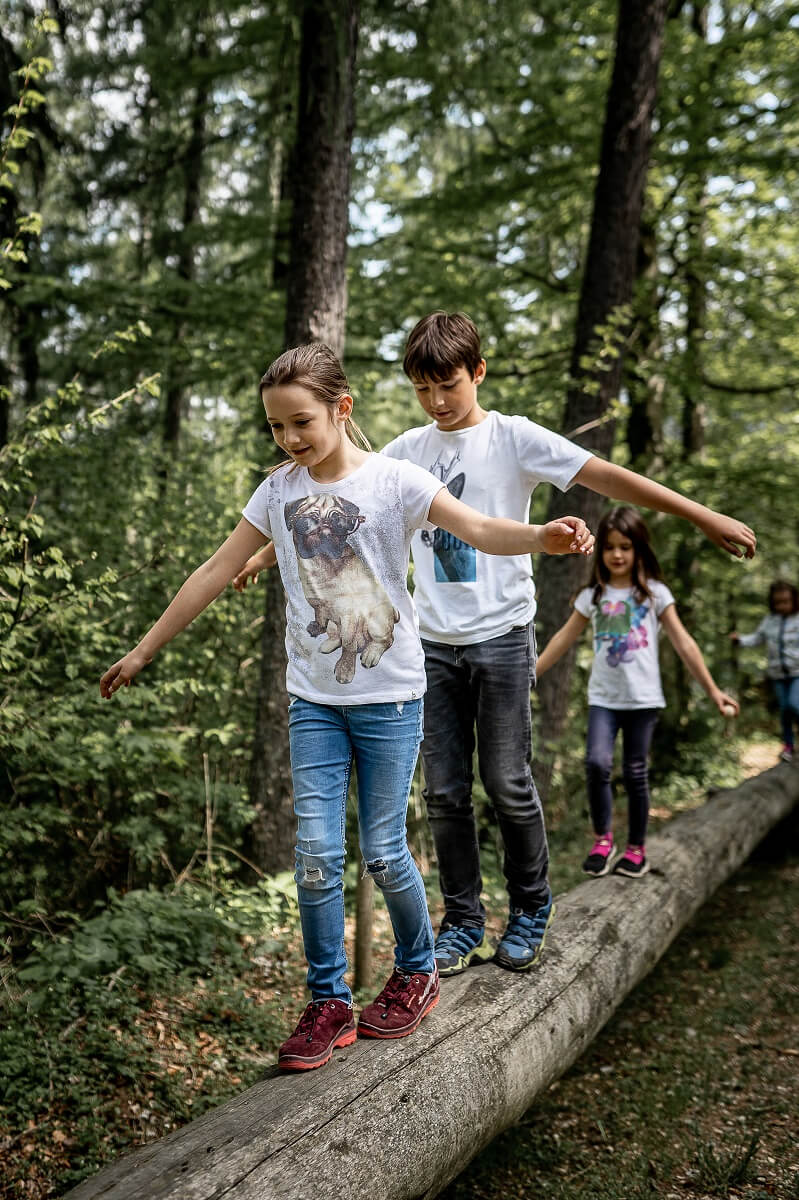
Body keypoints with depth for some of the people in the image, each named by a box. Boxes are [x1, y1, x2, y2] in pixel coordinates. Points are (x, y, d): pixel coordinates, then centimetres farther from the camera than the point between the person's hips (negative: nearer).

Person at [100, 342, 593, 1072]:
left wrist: (542, 537, -43)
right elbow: (218, 572, 9)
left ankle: (417, 974, 29)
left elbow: (479, 530, -21)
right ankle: (329, 1005, 14)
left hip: (389, 696, -3)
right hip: (314, 698, 3)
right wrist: (143, 652, 12)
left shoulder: (392, 479, -8)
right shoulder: (279, 491, 4)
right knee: (316, 855, -2)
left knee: (383, 853, 3)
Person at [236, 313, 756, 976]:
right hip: (434, 641, 4)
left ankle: (531, 909, 23)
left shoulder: (513, 437, -3)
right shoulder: (408, 451, 9)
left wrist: (705, 516, -15)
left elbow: (606, 476, -10)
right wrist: (268, 552, 20)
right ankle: (464, 923, 18)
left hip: (501, 636, -3)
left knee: (508, 782, 1)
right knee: (444, 792, 5)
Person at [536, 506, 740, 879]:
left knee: (635, 773, 2)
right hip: (603, 697, 1)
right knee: (597, 763, -17)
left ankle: (637, 849, 17)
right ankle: (602, 840, -1)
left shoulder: (654, 593, 0)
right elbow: (563, 638, 11)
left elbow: (683, 643, -1)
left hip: (642, 698, -1)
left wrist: (712, 690, -4)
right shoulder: (593, 595, 6)